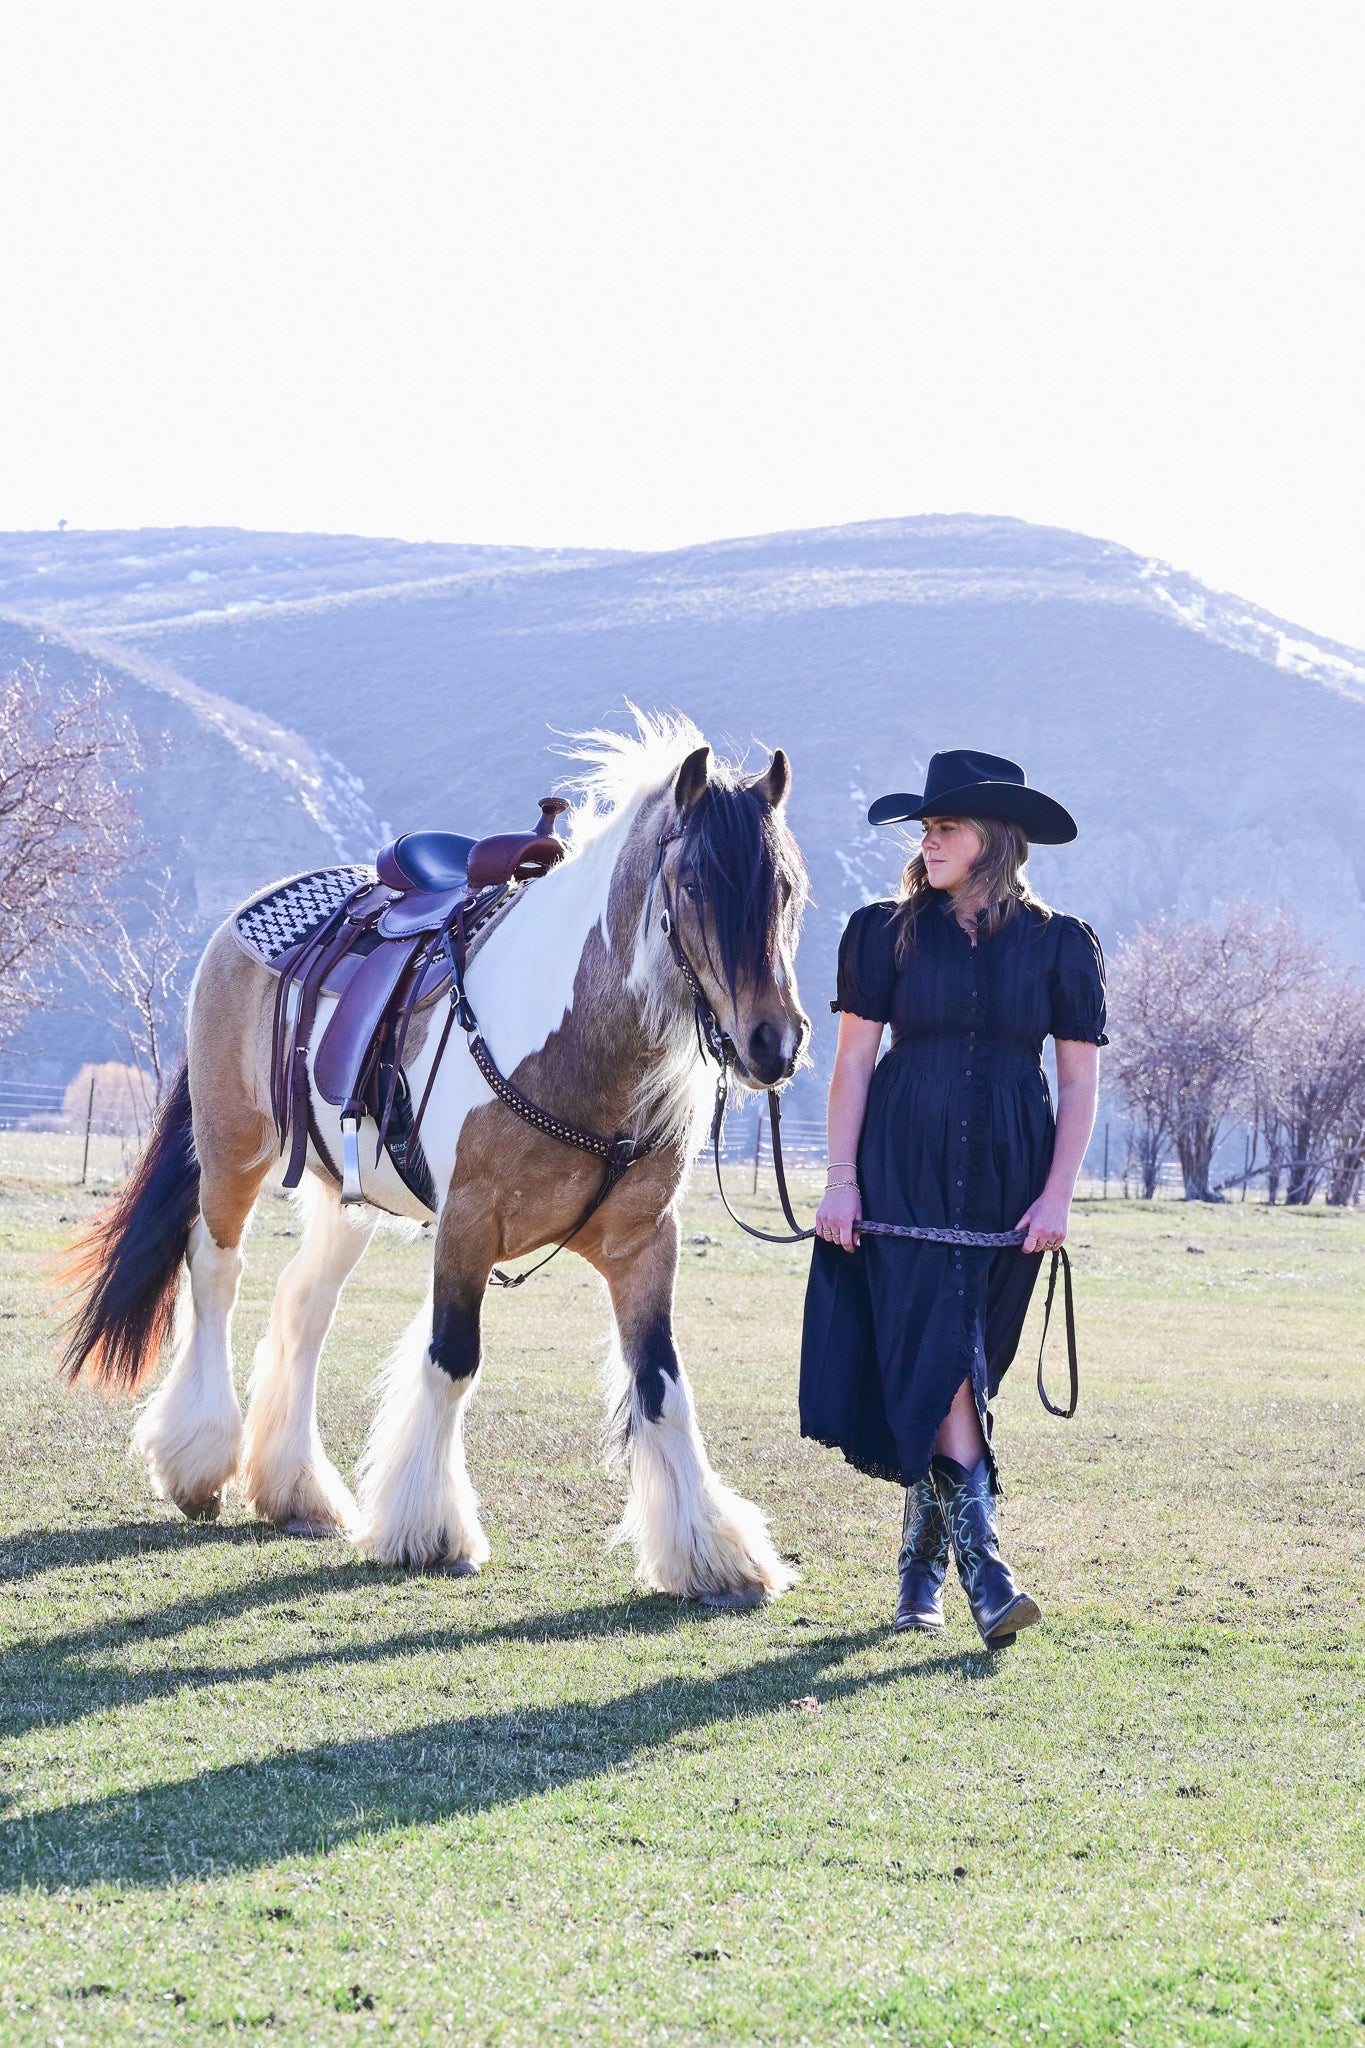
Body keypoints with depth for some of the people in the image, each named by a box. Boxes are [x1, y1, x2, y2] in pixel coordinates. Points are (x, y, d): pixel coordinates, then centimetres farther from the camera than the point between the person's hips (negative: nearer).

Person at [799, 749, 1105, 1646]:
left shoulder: (1058, 947, 3)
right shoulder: (888, 933, 3)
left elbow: (1080, 1078, 3)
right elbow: (855, 1060, 2)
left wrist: (1057, 1194, -6)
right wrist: (841, 1180, -5)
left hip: (1007, 1179, 1)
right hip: (905, 1171, -1)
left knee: (970, 1364, 6)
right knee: (936, 1354, -14)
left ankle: (922, 1566, 19)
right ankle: (982, 1568, -21)